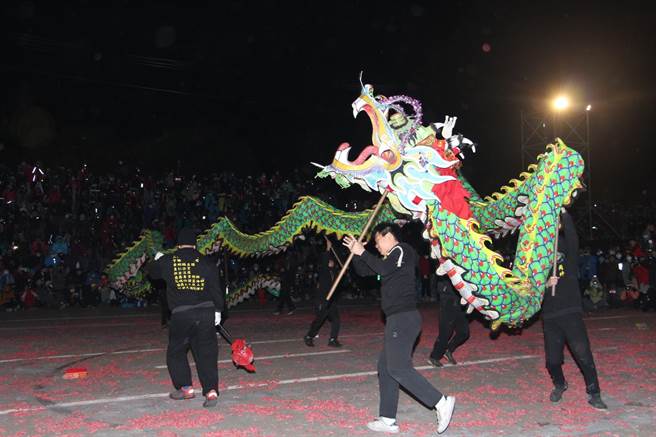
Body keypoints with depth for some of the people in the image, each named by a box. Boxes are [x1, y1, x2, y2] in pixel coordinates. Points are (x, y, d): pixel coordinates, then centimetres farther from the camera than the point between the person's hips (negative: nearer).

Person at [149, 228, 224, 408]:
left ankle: (186, 388, 20)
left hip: (181, 315, -1)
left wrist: (158, 260, 43)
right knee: (206, 352, 6)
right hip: (206, 312, 1)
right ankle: (211, 390, -4)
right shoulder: (206, 263, 2)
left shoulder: (167, 262, 2)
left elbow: (153, 273, 23)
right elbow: (216, 289, 3)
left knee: (176, 352, 18)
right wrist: (218, 310, 13)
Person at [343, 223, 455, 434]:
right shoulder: (391, 258, 22)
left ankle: (441, 402, -12)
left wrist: (362, 252, -13)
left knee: (398, 368, -14)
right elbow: (363, 270, 26)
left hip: (403, 318, -10)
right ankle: (388, 420, 14)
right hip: (397, 319, 10)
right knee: (385, 368, 10)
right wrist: (355, 253, 11)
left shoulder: (402, 250, -5)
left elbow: (383, 268, -23)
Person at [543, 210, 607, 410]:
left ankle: (594, 394, 5)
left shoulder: (567, 251, 6)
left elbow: (572, 235, -14)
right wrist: (545, 284, -12)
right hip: (550, 316, 2)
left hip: (571, 312, -2)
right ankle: (559, 385, 33)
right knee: (552, 359, 5)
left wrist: (564, 213, -23)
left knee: (583, 354, -10)